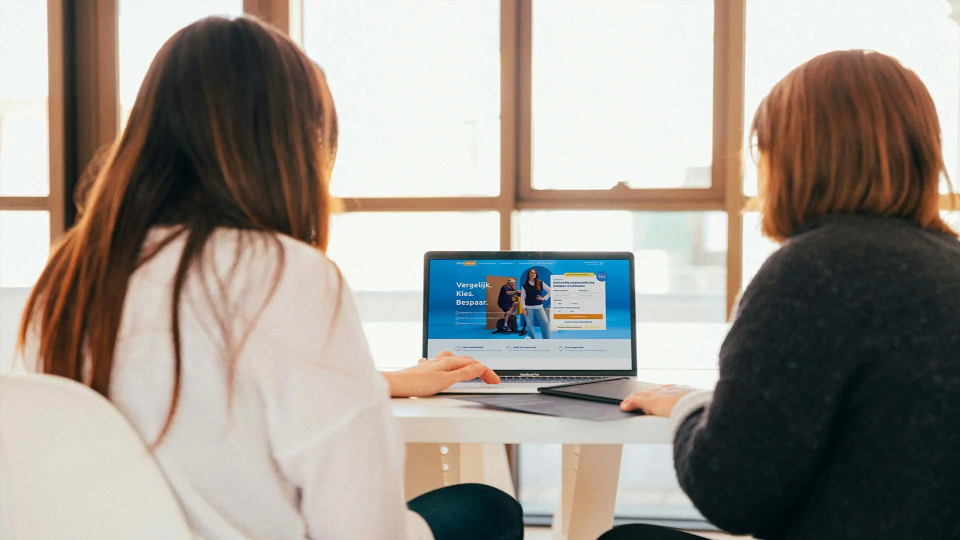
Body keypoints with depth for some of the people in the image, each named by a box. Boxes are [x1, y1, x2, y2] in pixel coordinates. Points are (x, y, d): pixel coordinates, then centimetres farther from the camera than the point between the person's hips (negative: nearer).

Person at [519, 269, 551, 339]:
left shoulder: (540, 283, 4)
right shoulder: (525, 285, 1)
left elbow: (550, 291, 9)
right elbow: (522, 297, -1)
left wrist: (544, 298, -2)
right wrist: (523, 309, -8)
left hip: (539, 307, 1)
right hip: (529, 307, -1)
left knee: (545, 323, -10)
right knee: (530, 325, 1)